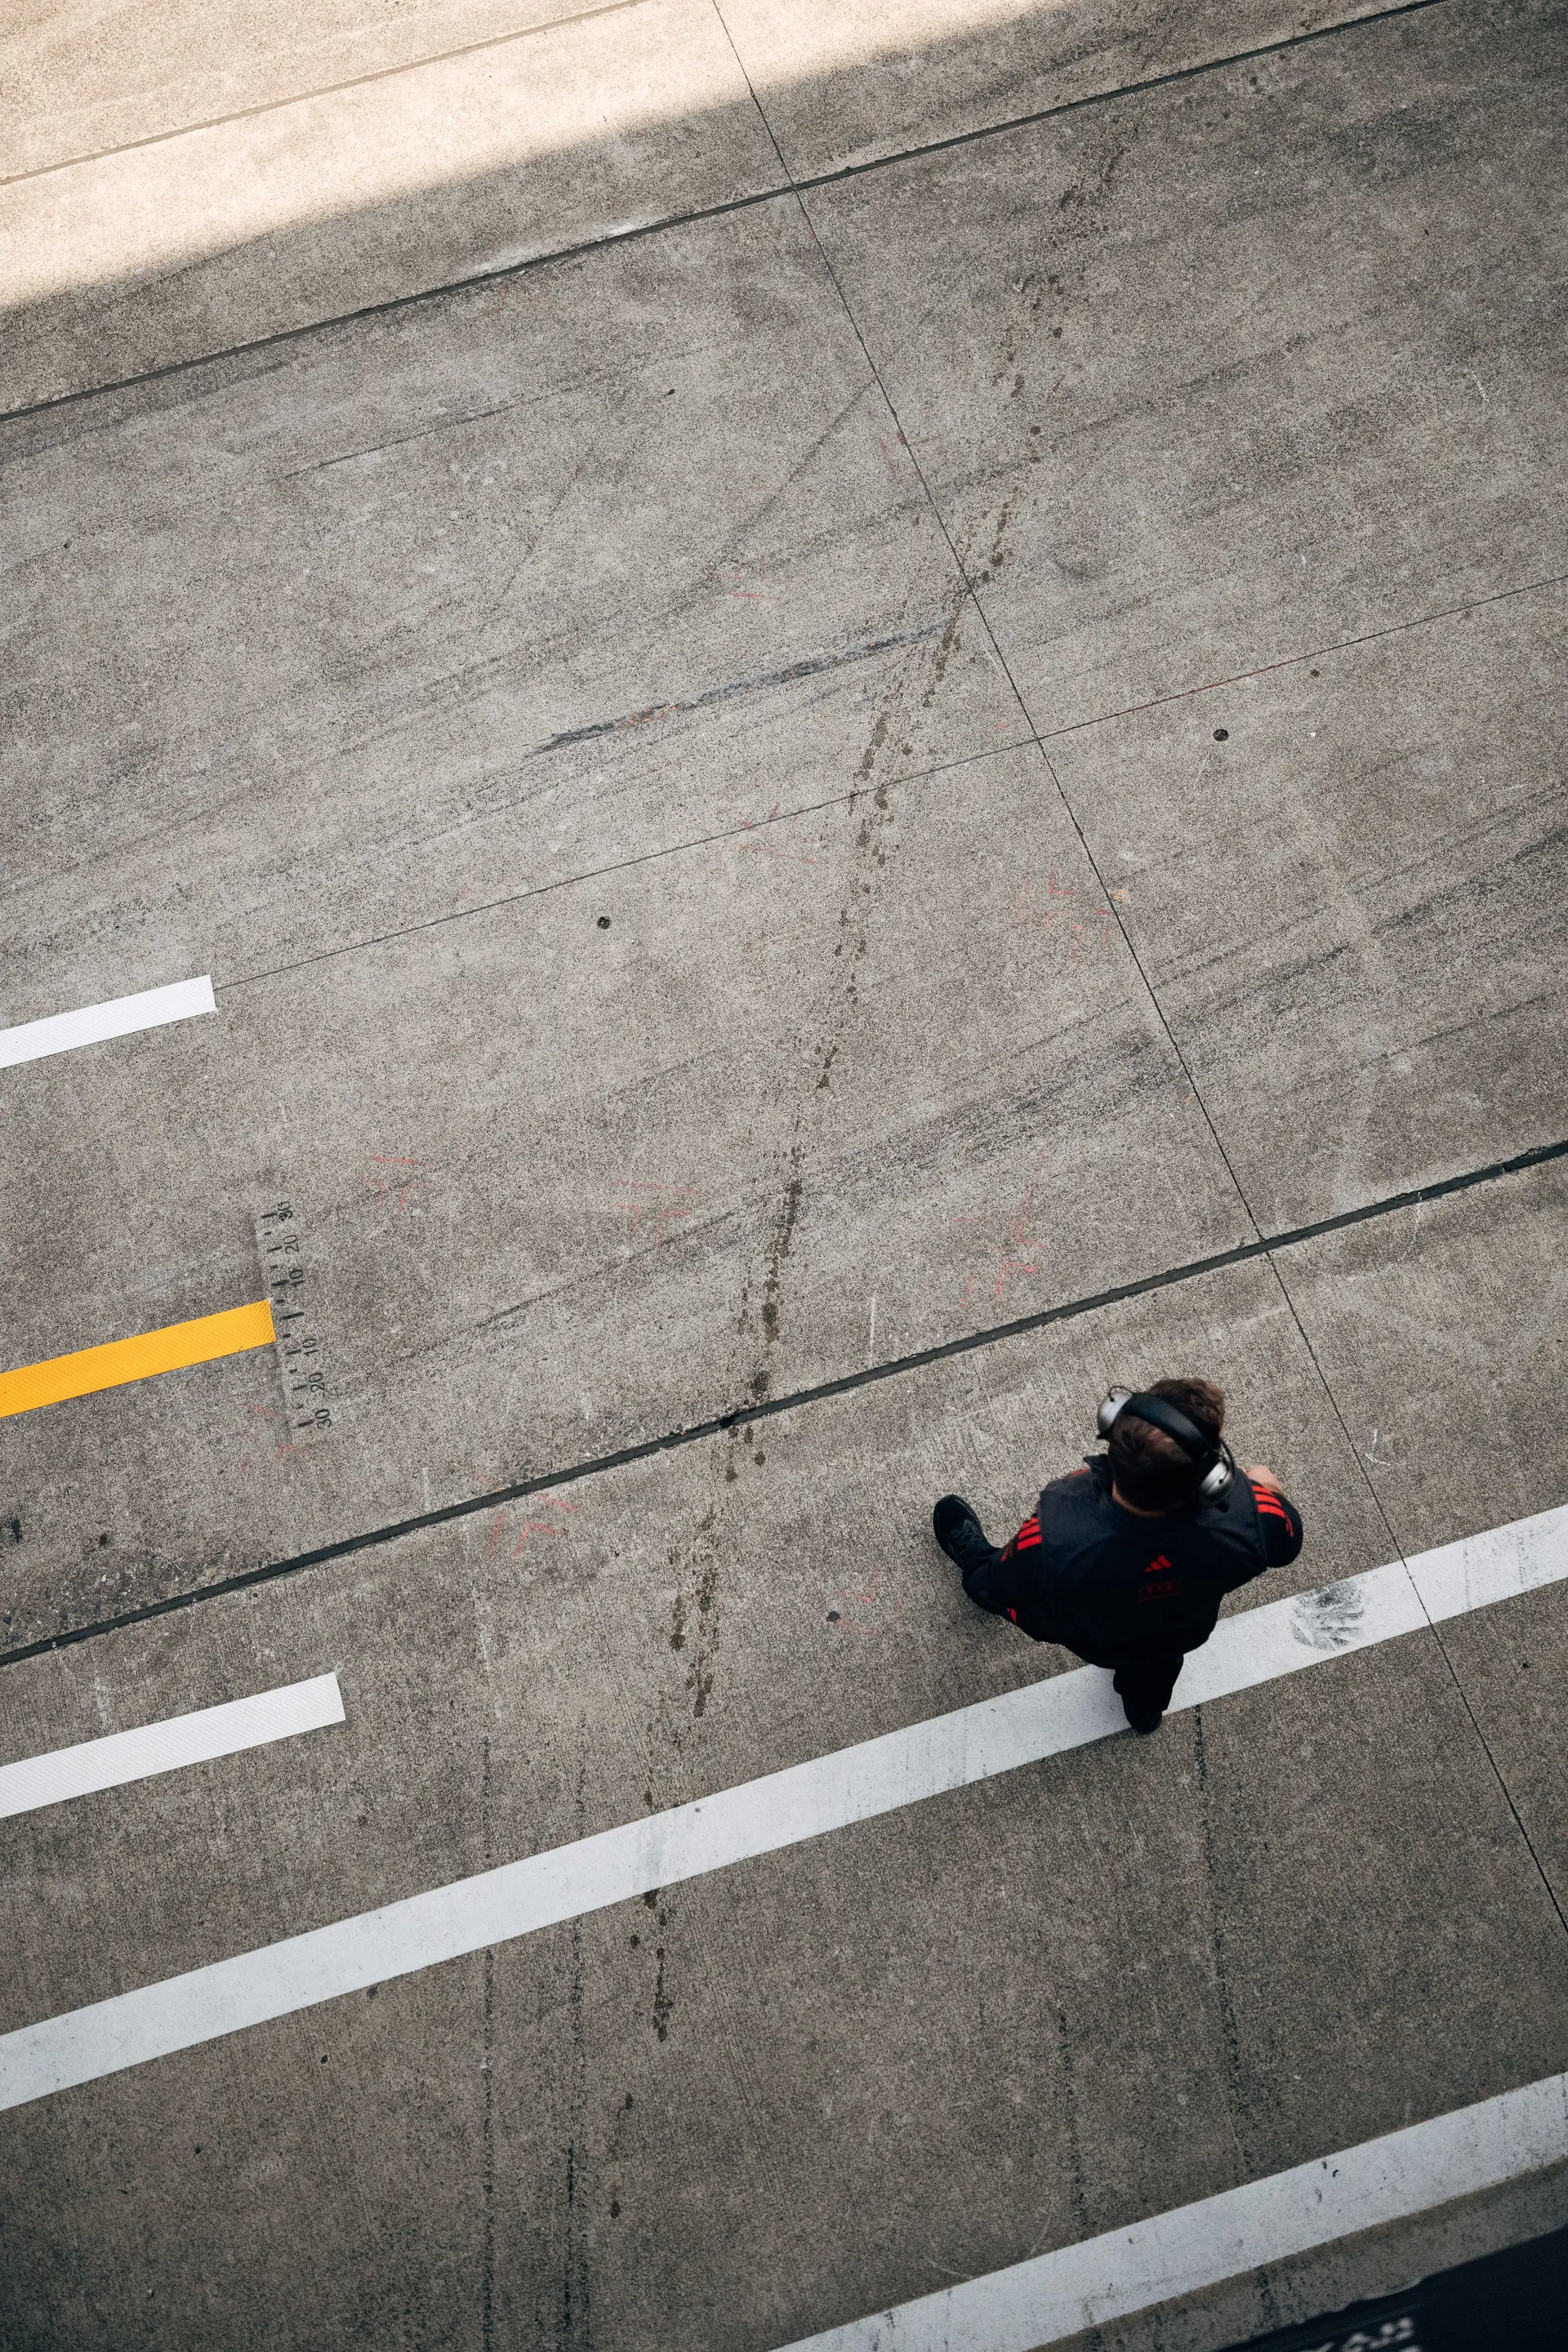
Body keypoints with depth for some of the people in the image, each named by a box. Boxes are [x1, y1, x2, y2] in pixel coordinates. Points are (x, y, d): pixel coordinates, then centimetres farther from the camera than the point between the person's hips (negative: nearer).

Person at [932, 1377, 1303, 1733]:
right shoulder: (1252, 1520, -45)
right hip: (1185, 1632, 2)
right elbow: (1284, 1541, -17)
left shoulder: (1054, 1542, -49)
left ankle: (977, 1564, 65)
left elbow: (1009, 1590, -24)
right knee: (1158, 1656, 40)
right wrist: (1262, 1485, 6)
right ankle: (1146, 1708, 73)